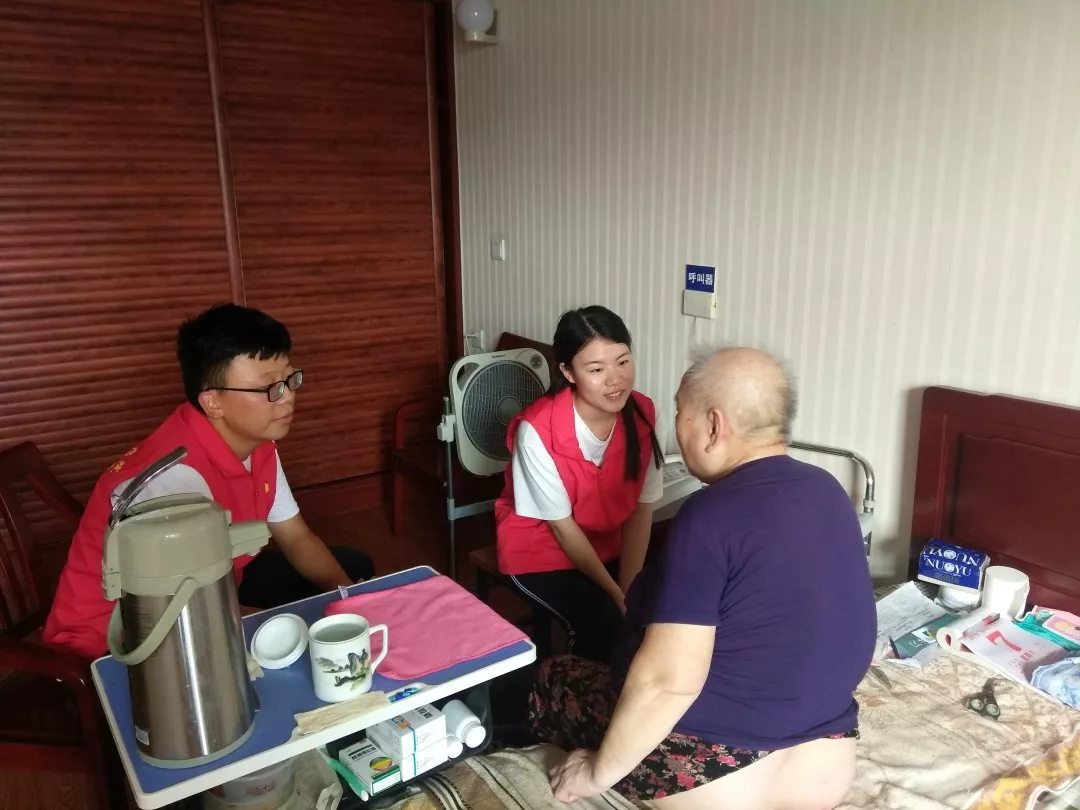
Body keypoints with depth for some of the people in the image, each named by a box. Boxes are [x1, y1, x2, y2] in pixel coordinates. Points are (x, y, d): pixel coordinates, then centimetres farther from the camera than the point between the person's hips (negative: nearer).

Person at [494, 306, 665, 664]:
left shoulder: (642, 414, -14)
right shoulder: (538, 430, -27)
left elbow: (641, 511, -9)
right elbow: (562, 525, -18)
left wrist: (631, 591, -17)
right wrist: (616, 595, -16)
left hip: (608, 546, 5)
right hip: (541, 552, -4)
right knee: (606, 625, -24)